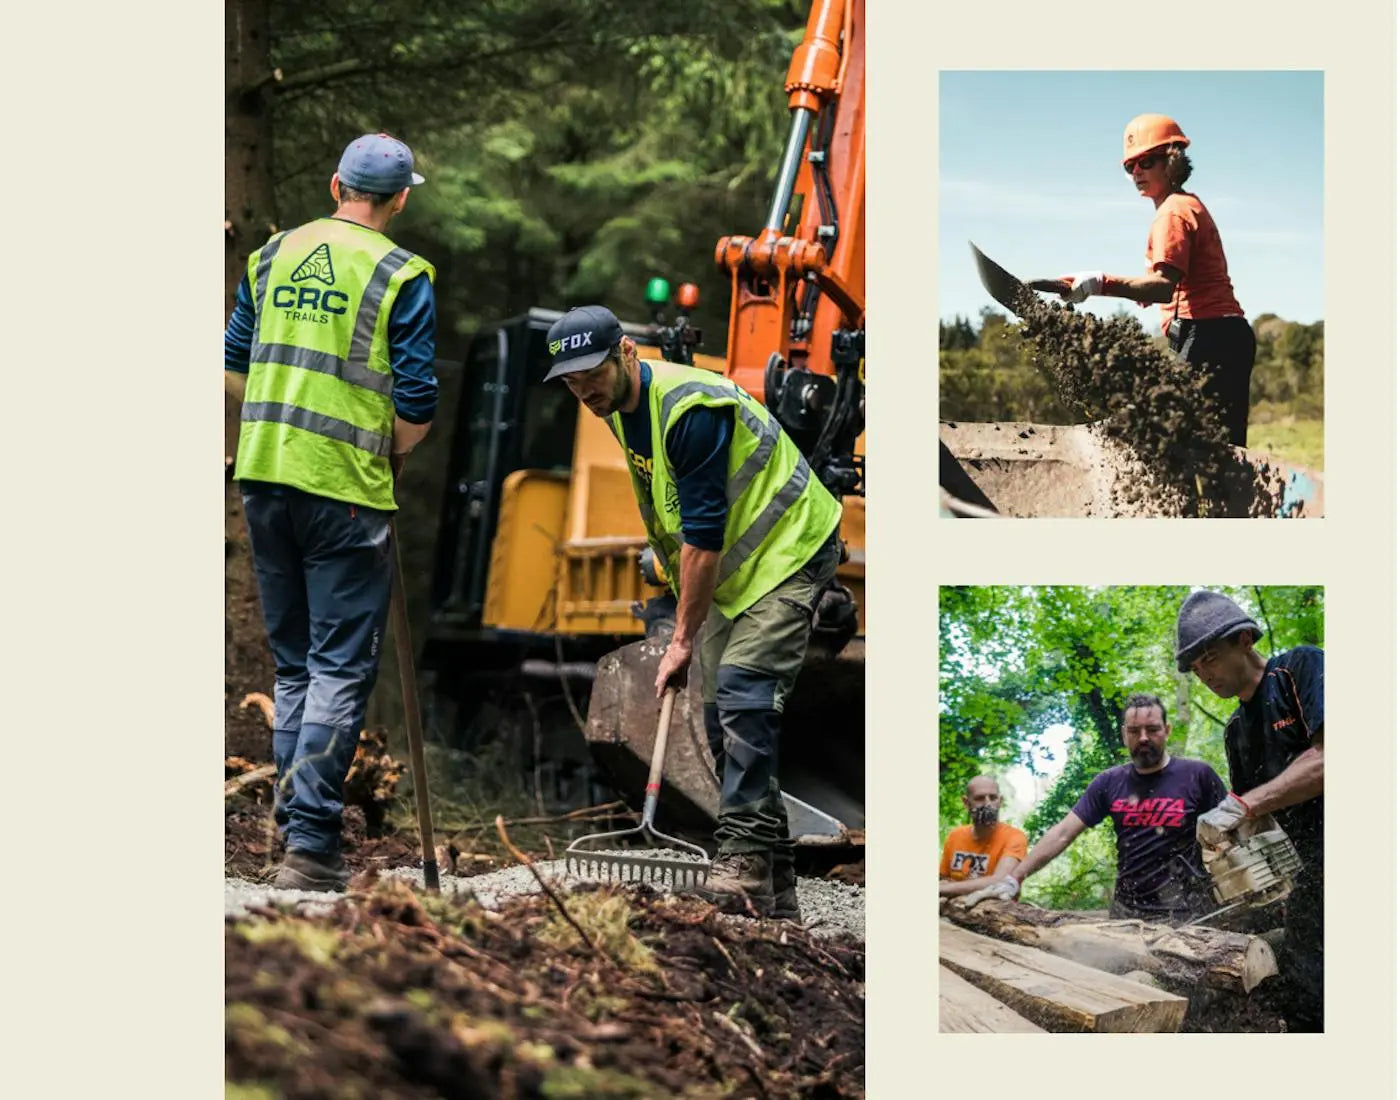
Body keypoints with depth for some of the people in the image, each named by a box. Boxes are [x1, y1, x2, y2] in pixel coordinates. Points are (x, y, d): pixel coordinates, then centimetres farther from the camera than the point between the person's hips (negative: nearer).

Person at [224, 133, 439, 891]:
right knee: (341, 666, -2)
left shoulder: (273, 255, 9)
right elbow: (416, 403, -9)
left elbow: (235, 366, 14)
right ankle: (309, 842, -8)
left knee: (294, 661, 18)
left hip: (264, 476, 5)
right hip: (347, 488, -5)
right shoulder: (402, 276, -7)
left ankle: (294, 807, 21)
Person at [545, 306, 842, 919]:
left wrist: (682, 639, -22)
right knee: (722, 717, 6)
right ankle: (773, 888, 10)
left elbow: (704, 535, -26)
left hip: (788, 551, -10)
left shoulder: (690, 409, -27)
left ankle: (744, 858, -28)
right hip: (730, 562, 10)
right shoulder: (619, 409, 3)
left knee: (742, 692, -25)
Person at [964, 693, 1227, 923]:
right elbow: (1062, 833, 5)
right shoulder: (1109, 783, 7)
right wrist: (1013, 879, -5)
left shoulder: (1197, 776, -2)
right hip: (1125, 909, 3)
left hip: (1185, 915, -3)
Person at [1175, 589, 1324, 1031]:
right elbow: (1254, 819, 21)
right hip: (1312, 873, 8)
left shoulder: (1302, 668, -5)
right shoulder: (1237, 730, 20)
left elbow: (1325, 757, -19)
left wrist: (1240, 806, -21)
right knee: (1303, 1002, 2)